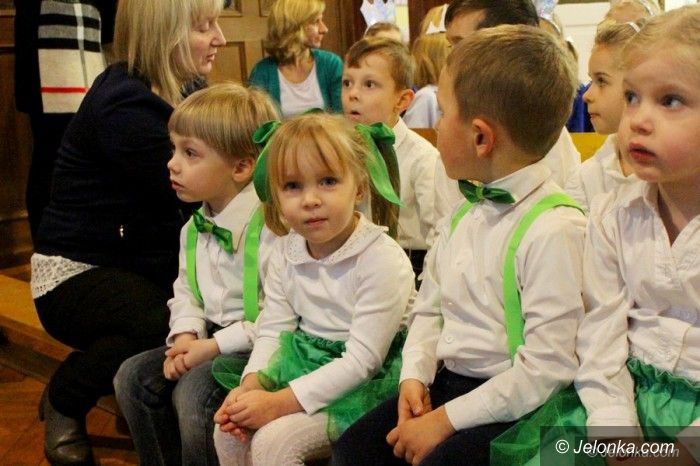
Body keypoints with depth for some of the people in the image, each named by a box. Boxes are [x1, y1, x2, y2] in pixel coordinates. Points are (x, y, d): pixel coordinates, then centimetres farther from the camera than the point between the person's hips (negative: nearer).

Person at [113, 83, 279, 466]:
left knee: (194, 391, -27)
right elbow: (186, 291, 17)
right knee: (134, 376, 0)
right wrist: (185, 335, -3)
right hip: (211, 337, 9)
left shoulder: (270, 227, -21)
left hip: (257, 346, -8)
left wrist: (217, 345, -20)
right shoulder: (194, 229, 7)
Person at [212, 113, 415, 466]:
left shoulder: (382, 259, -20)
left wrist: (282, 402, -24)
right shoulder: (285, 254, 1)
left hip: (363, 385, -6)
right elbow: (272, 330, 5)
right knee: (229, 432, -7)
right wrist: (251, 384, -16)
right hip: (303, 366, 7)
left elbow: (362, 360, -22)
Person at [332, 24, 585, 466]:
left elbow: (546, 369, -23)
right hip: (447, 381, 7)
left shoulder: (552, 230, -21)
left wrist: (445, 419, -19)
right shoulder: (464, 214, 7)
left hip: (513, 406, -7)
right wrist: (415, 376, -3)